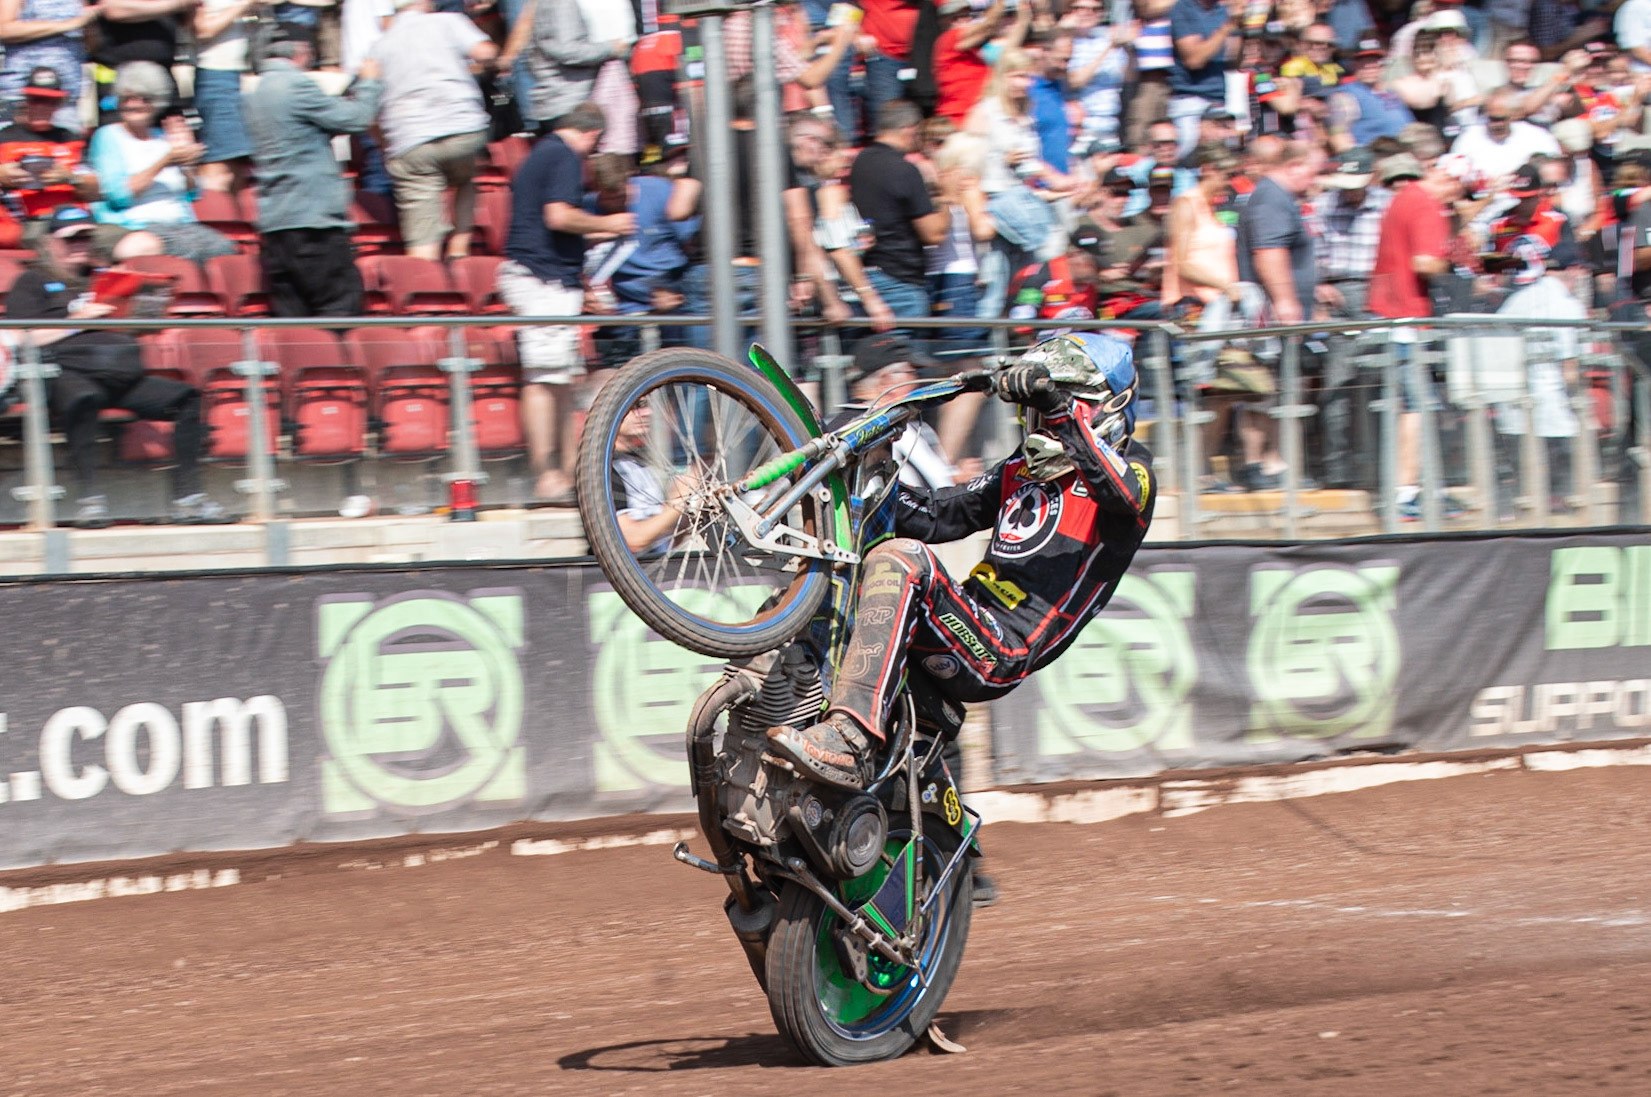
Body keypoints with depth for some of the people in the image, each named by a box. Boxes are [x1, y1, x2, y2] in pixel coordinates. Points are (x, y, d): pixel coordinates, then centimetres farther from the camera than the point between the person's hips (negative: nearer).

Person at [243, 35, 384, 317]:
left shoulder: (257, 93, 17)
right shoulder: (296, 85, -10)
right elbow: (355, 119, -5)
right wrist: (369, 82, 11)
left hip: (273, 220, 9)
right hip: (311, 217, -9)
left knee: (290, 312, 5)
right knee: (341, 303, -9)